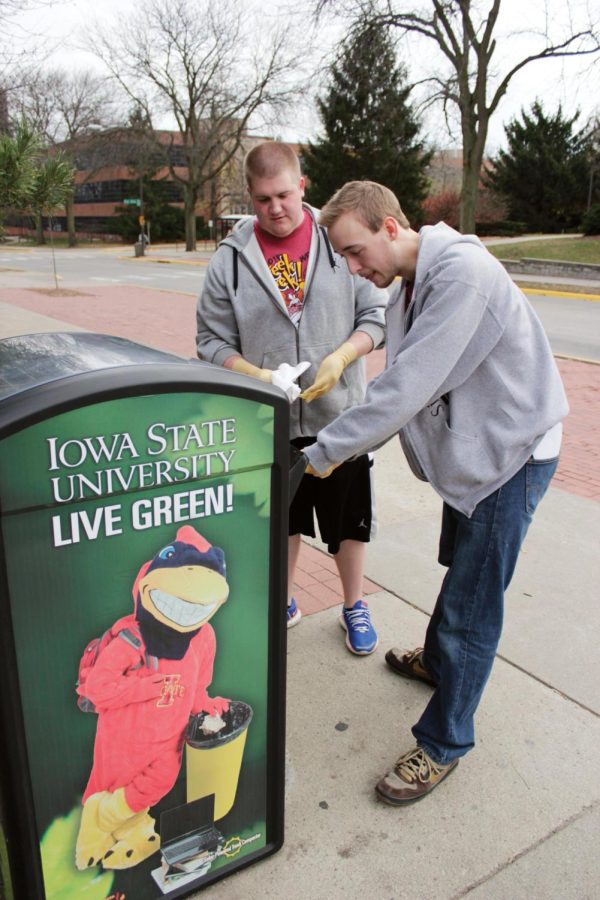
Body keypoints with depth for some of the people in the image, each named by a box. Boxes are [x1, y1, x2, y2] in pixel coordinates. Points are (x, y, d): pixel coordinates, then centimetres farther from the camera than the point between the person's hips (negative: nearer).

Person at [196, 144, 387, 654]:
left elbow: (375, 315, 0)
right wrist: (254, 375, -18)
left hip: (338, 414, 0)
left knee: (349, 520, 14)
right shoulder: (231, 259, -2)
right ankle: (283, 604, 41)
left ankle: (354, 607, 37)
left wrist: (340, 358, -18)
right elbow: (213, 341, 0)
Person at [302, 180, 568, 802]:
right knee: (461, 570, 28)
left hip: (510, 451, -9)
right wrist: (343, 447, -6)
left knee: (469, 607, -2)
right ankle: (438, 661, 51)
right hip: (469, 448, 9)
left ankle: (443, 743, 16)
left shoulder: (460, 271, -26)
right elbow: (403, 386, 5)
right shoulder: (408, 288, 5)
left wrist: (325, 451, -23)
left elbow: (410, 386, -30)